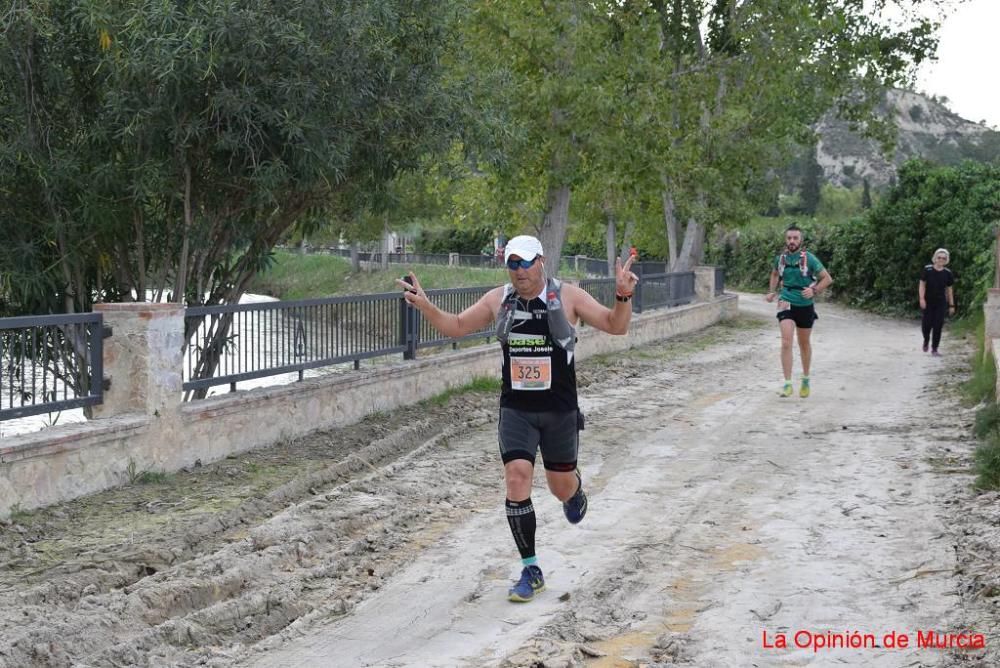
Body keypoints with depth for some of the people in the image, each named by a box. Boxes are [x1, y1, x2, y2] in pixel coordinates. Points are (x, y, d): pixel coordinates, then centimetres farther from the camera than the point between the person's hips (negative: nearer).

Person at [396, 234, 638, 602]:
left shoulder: (567, 296, -7)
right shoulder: (498, 300, 0)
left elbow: (615, 326, -8)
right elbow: (456, 326, 10)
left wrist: (623, 297, -28)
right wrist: (424, 305, -7)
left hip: (560, 410, -1)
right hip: (516, 409, 1)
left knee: (561, 486, 9)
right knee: (516, 478, -14)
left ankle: (574, 487, 51)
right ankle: (531, 571, -4)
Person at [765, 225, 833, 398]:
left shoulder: (809, 259, -11)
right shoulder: (780, 258, -1)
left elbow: (827, 278, -6)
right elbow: (775, 274, 22)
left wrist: (814, 290, -21)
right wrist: (772, 291, 8)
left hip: (805, 306, -1)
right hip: (786, 304, 1)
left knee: (804, 344, 15)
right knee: (786, 343, -16)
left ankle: (805, 380, 35)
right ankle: (787, 384, -14)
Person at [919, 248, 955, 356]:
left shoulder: (947, 273, 0)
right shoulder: (928, 270, -6)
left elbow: (949, 289, 7)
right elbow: (922, 285, -3)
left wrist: (951, 305, 7)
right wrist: (922, 299, -14)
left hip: (941, 303, 1)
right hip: (928, 302, -1)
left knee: (938, 325, -2)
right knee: (927, 324, -2)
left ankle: (934, 349, 8)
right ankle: (926, 340, 31)